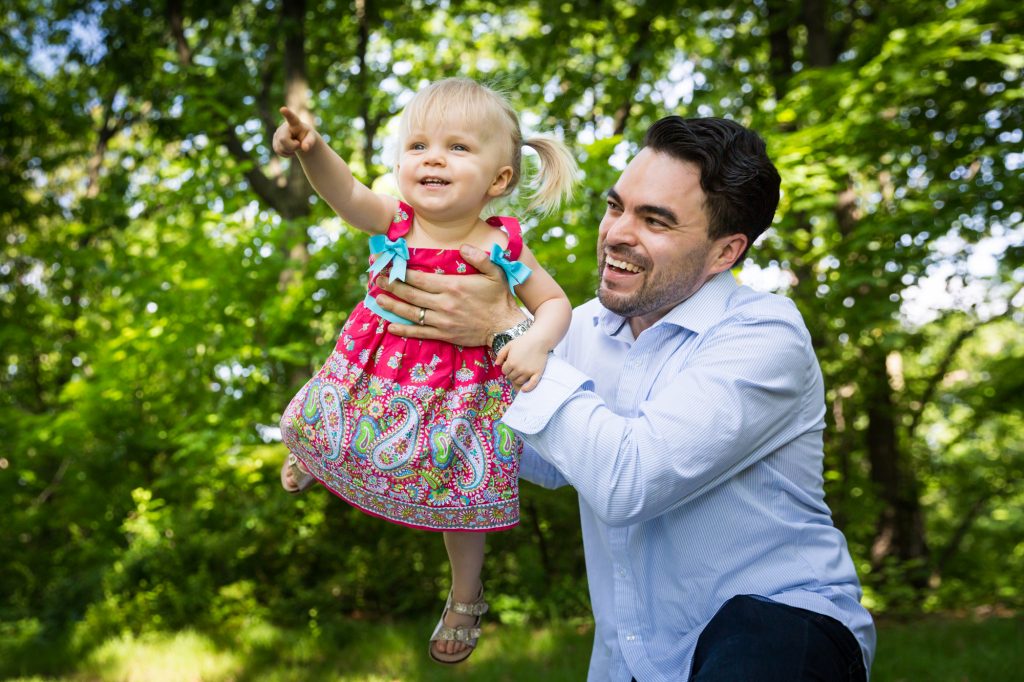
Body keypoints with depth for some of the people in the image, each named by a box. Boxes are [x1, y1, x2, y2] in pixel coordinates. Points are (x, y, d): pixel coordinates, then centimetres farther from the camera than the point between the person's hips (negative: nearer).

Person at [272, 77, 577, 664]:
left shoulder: (500, 247, -19)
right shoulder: (395, 222, -18)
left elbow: (555, 302, -9)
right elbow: (345, 192, -37)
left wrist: (537, 342, -30)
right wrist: (312, 149, -57)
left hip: (459, 390, -2)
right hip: (379, 372, 2)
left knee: (463, 495, 14)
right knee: (323, 423, 25)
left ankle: (466, 597, 41)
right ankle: (313, 456, 66)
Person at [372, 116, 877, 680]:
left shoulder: (764, 336, -17)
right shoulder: (586, 326, 4)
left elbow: (627, 481, -28)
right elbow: (549, 463, 17)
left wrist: (507, 329, -22)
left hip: (777, 618, -6)